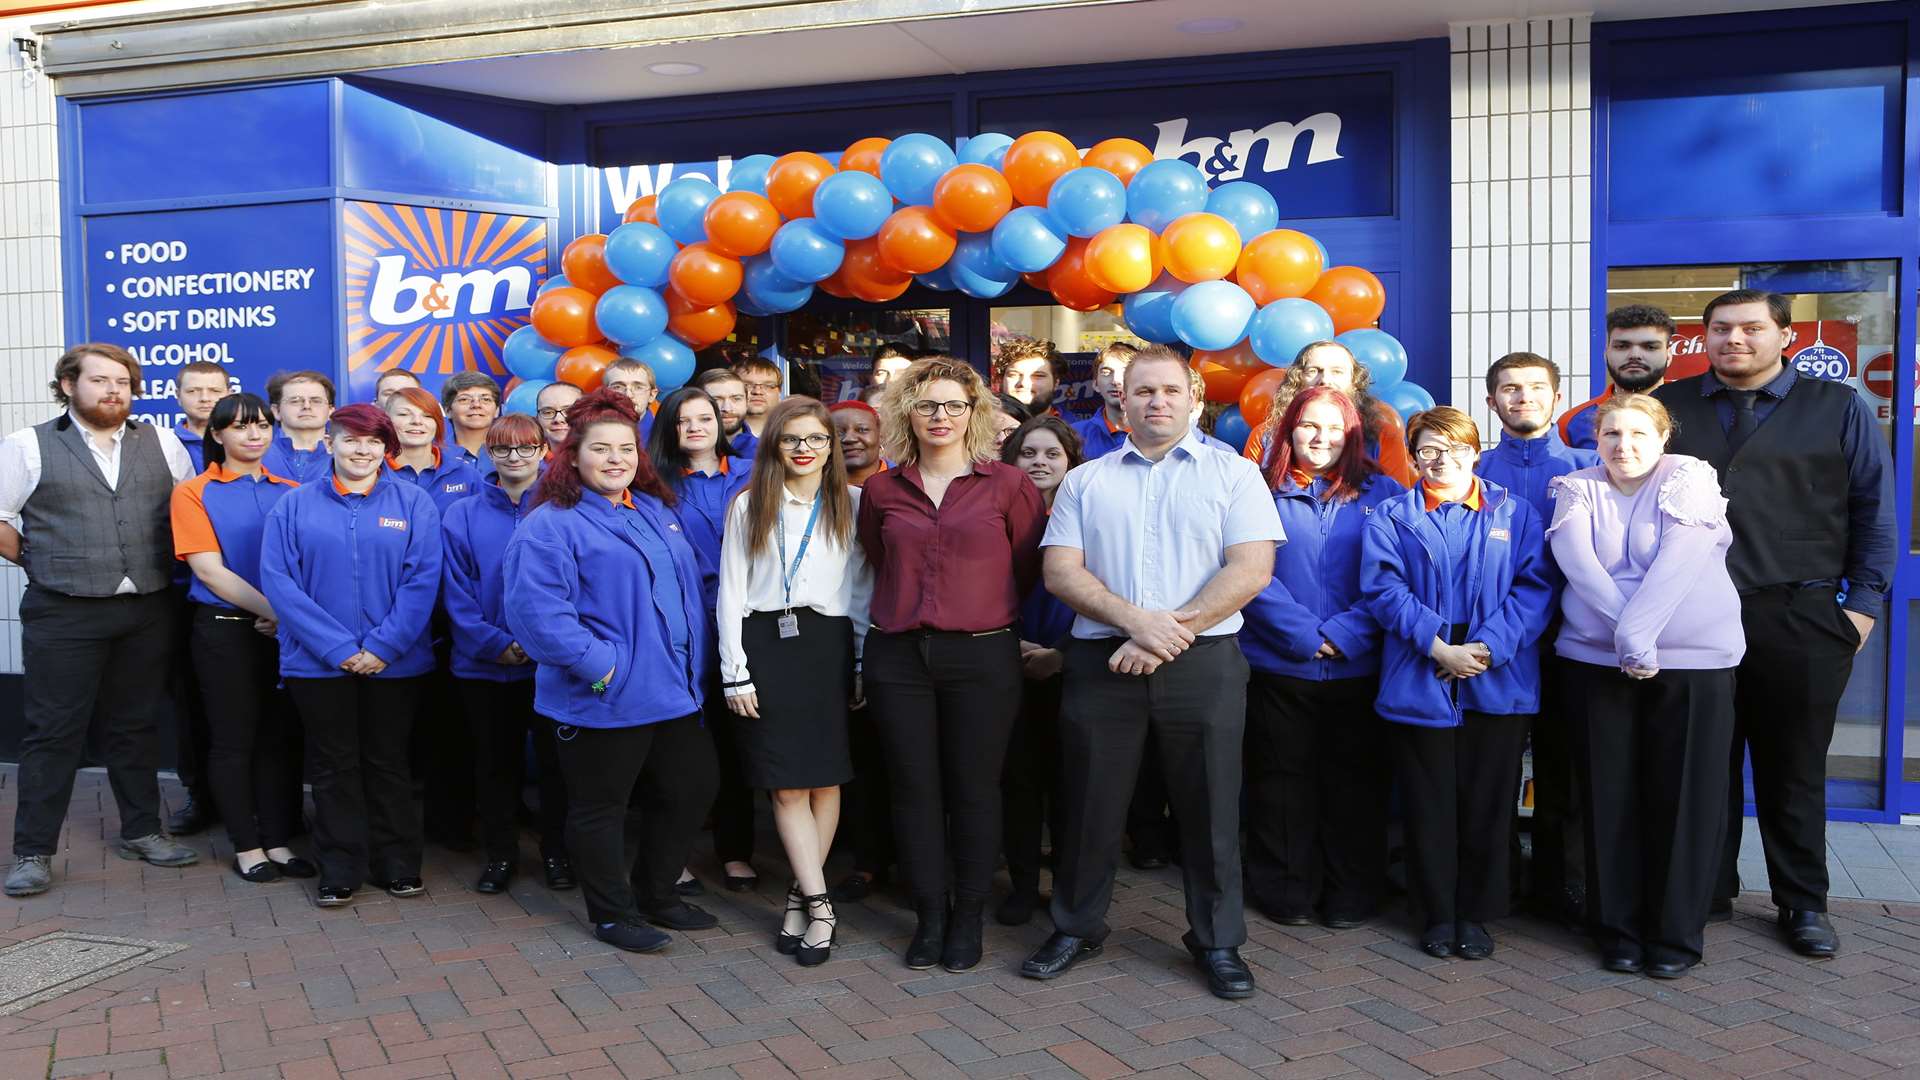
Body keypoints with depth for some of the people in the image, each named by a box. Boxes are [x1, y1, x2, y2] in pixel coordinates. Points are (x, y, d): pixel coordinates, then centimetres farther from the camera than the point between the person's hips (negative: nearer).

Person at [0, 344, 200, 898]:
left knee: (135, 726, 14)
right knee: (53, 732, 2)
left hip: (146, 615, 3)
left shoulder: (162, 444, 8)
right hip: (63, 616, -3)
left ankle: (141, 831, 26)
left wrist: (164, 568, 8)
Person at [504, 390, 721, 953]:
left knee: (690, 790, 15)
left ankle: (656, 895, 34)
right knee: (601, 807, 6)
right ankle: (613, 914, 25)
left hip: (673, 694, 8)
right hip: (604, 699, -7)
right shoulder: (551, 525, -10)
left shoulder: (657, 512, 13)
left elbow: (690, 590, 21)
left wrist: (694, 670, 14)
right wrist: (598, 664, -23)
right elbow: (537, 610, -21)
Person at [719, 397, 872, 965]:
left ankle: (801, 896, 15)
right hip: (766, 643, 0)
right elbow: (731, 592, 5)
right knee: (786, 786, -2)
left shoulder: (852, 503, 7)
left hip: (829, 643, 0)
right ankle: (820, 904, 3)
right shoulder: (748, 506, 9)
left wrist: (865, 662, -2)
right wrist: (735, 672, -2)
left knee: (825, 779, 2)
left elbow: (865, 587, 5)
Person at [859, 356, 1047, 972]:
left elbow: (1028, 567, 7)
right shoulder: (882, 491, 7)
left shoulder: (1007, 484, 0)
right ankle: (929, 916, 20)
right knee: (914, 789, 6)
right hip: (898, 655, 2)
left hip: (983, 655, -2)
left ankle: (968, 919, 19)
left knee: (974, 789, 4)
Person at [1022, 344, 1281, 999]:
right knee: (1089, 803, 9)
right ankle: (1076, 927, 27)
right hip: (1101, 662, 2)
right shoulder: (1085, 481, 12)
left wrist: (1172, 630, -13)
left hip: (1203, 664, -1)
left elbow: (1251, 570, -5)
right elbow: (1060, 572, 2)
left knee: (1209, 808, 6)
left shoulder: (1233, 473, 6)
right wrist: (1136, 620, -13)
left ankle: (1217, 941, 23)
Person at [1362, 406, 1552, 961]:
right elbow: (1384, 588, -5)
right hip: (1418, 683, -1)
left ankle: (1475, 914, 22)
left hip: (1498, 683, 1)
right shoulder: (1392, 517, 7)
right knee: (1429, 805, 6)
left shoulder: (1516, 513, 9)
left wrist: (1487, 647, -14)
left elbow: (1534, 587, -1)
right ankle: (1437, 915, 20)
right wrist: (1438, 646, -16)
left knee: (1487, 803, 7)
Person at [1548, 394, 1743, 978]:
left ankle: (1677, 932, 15)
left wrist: (1636, 634, -24)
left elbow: (1678, 563, -15)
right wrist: (1626, 635, -20)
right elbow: (1576, 561, -9)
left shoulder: (1691, 483, -1)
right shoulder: (1578, 490, 6)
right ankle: (1619, 928, 17)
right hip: (1596, 660, 2)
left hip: (1693, 659, -2)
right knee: (1611, 794, 5)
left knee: (1684, 795, 2)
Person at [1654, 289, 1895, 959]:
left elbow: (1876, 508, 6)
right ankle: (1707, 891, 23)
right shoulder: (1669, 407, 7)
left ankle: (1803, 904, 24)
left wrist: (1862, 602, -1)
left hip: (1800, 622, -1)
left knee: (1794, 770, 10)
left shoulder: (1838, 409, 6)